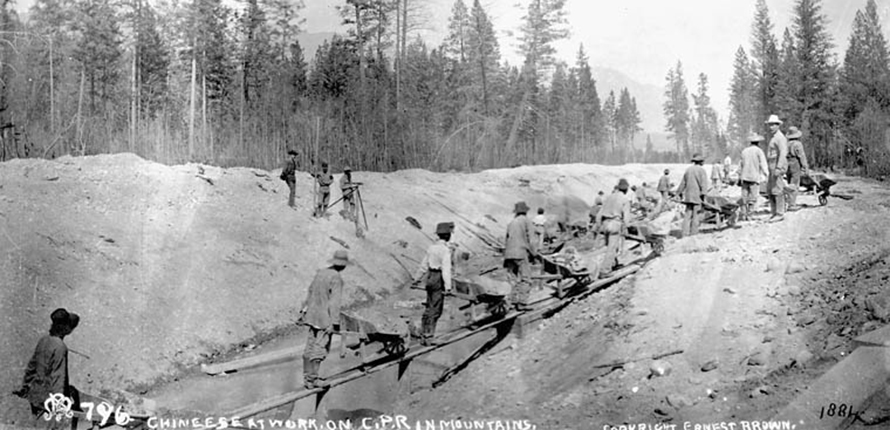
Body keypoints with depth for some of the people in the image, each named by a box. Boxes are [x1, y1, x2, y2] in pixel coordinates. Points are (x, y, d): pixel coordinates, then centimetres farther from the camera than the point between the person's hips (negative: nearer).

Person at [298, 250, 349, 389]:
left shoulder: (320, 273, 9)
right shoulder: (336, 279, -14)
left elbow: (310, 293, 16)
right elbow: (334, 302, -19)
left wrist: (304, 310, 25)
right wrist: (334, 323, -19)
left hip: (312, 314, 8)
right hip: (325, 318, -8)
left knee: (310, 347, 13)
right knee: (320, 349, -1)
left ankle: (307, 377, 21)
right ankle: (312, 380, 0)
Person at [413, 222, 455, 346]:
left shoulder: (432, 247, 8)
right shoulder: (446, 249, -16)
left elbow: (424, 265, 16)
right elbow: (446, 268, -22)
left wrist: (417, 278, 27)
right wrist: (447, 286, -25)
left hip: (430, 278, 8)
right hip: (439, 280, -8)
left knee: (429, 307, 16)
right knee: (435, 310, -2)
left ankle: (423, 334, 22)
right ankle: (428, 337, -1)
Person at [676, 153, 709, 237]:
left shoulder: (688, 170, 14)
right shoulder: (701, 170, -3)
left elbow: (683, 182, 18)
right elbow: (703, 183, -12)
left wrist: (680, 193, 24)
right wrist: (703, 194, -15)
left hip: (688, 195, 5)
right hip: (697, 195, -5)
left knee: (687, 215, 5)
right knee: (695, 215, -2)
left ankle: (685, 234, 1)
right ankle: (694, 234, -2)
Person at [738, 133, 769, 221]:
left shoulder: (744, 151, 8)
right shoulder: (758, 151, -6)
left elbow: (740, 165, 14)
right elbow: (763, 165, -10)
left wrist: (740, 177, 22)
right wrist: (766, 175, -5)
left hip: (745, 177, 4)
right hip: (755, 177, -4)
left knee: (744, 197, 8)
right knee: (753, 198, -1)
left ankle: (744, 215, 9)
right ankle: (749, 215, -5)